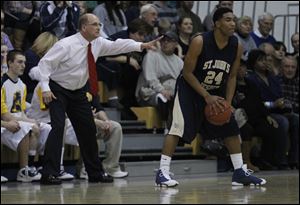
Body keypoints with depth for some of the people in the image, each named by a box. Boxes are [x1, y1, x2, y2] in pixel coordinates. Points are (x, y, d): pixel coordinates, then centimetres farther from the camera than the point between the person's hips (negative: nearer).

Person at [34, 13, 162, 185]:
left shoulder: (98, 44, -4)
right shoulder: (66, 45, -23)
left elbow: (117, 45, -7)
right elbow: (44, 63, -21)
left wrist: (142, 45, -21)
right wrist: (46, 89, -28)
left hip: (78, 92, 7)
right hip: (58, 91, -7)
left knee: (88, 129, 7)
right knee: (58, 127, -21)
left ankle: (95, 172, 19)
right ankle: (49, 174, -21)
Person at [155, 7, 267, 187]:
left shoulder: (237, 47, -11)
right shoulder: (200, 42, -25)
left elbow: (232, 77, 2)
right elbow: (187, 73, -19)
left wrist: (228, 103, -9)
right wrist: (207, 97, -23)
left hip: (215, 92, 6)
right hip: (190, 89, -6)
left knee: (231, 128, 5)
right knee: (178, 128, -18)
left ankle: (240, 172, 14)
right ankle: (163, 172, -17)